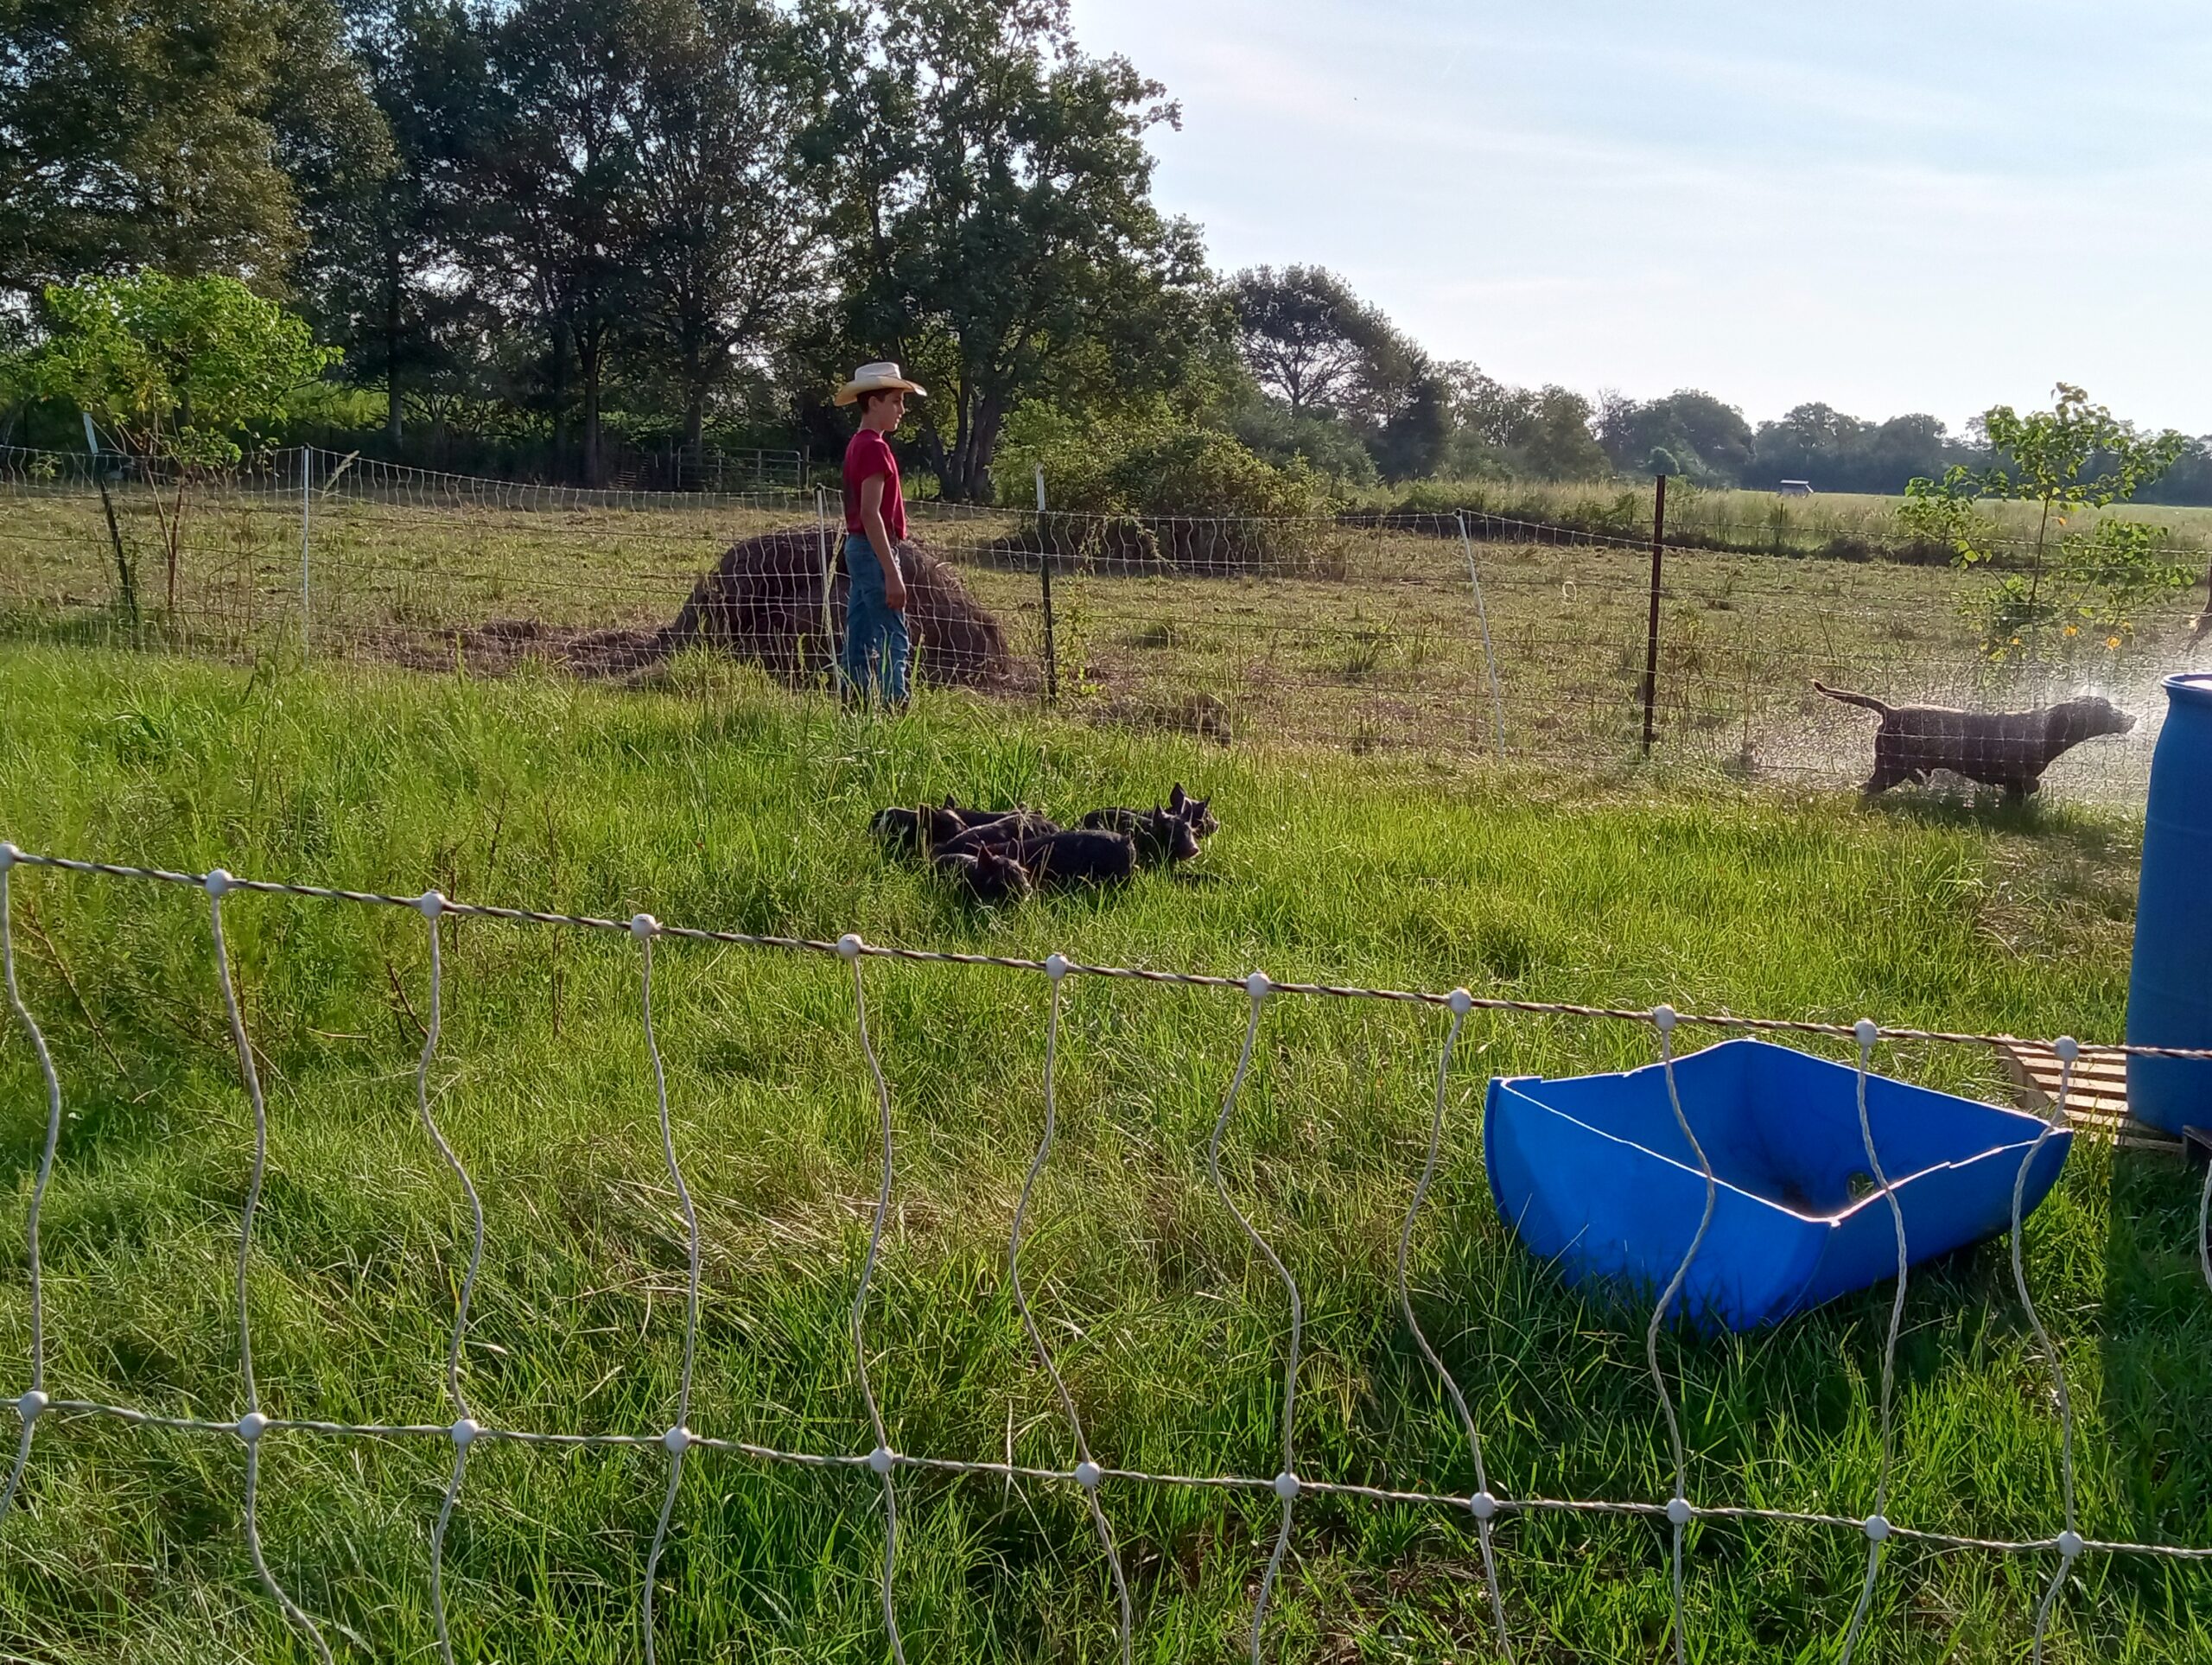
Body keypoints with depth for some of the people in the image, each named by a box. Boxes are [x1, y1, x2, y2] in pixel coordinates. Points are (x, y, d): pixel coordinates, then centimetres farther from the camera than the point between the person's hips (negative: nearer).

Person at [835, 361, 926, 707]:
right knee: (894, 643, -11)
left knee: (859, 645, 10)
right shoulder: (875, 447, -15)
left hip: (858, 549, 10)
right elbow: (870, 514, -22)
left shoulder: (858, 445, 15)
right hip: (874, 551, -10)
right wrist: (892, 573, -24)